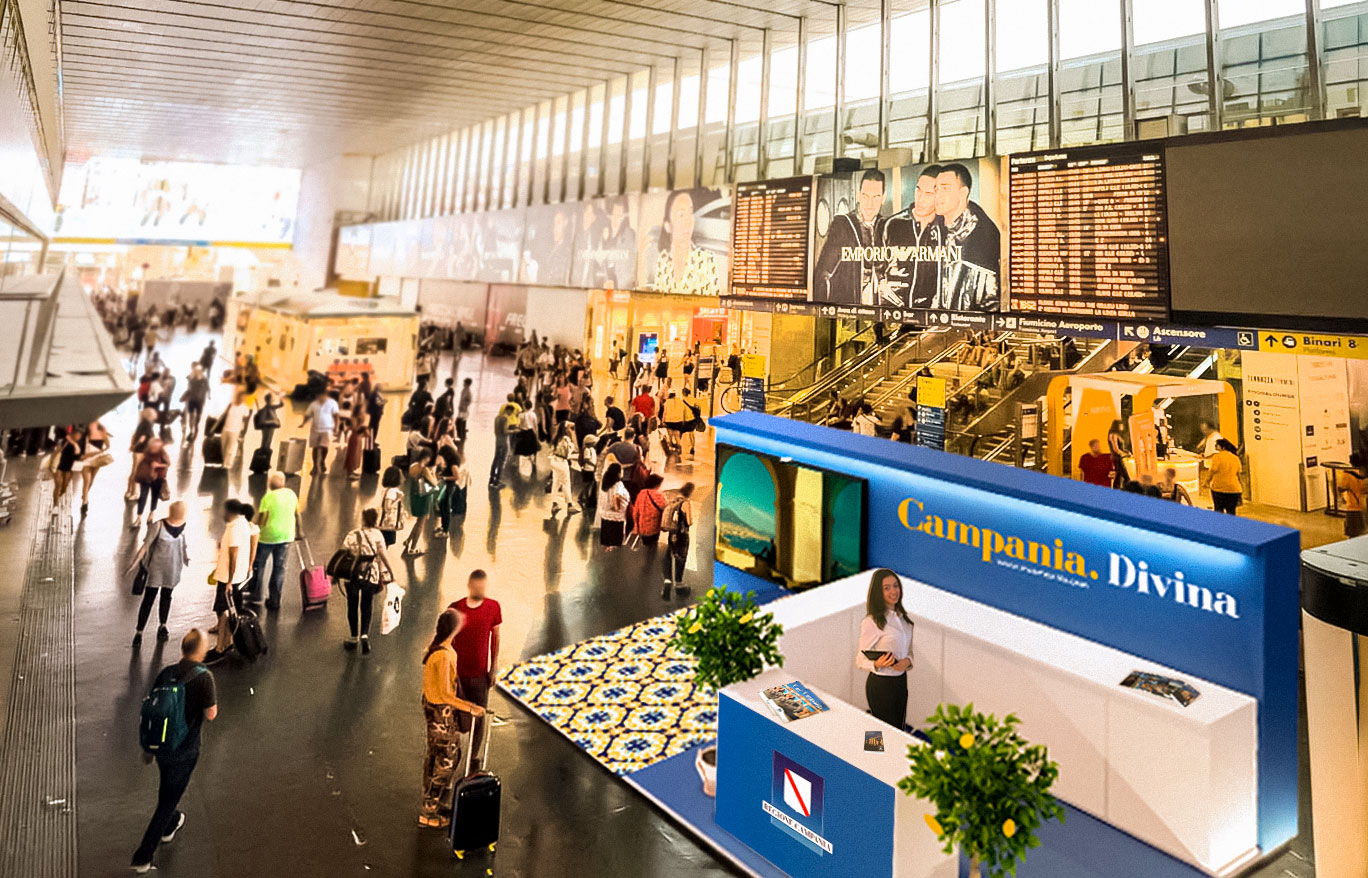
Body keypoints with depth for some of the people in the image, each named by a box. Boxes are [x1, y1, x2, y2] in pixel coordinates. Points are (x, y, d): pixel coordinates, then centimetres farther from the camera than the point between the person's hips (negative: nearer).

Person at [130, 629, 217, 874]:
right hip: (184, 750, -6)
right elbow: (210, 714, -21)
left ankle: (170, 825, 53)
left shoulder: (166, 673, -4)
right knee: (167, 800, 7)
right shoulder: (203, 677, -21)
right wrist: (213, 700, -1)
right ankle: (143, 857, 11)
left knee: (168, 789, 30)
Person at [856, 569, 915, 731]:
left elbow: (908, 649, 15)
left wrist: (907, 660, -8)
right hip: (881, 683, -7)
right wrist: (877, 664, -32)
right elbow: (860, 660, -11)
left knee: (900, 729, 16)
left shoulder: (902, 617, 8)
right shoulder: (871, 622, -15)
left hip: (901, 680, 7)